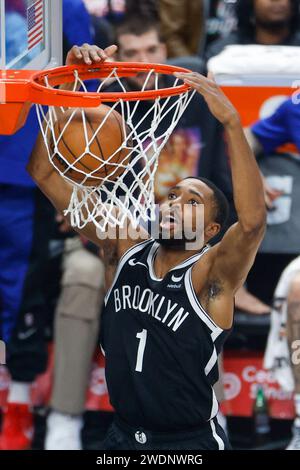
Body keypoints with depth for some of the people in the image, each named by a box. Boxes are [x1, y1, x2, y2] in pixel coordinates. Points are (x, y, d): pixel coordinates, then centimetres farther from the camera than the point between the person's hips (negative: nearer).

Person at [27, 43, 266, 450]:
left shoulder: (211, 275, -11)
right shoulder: (126, 249, 1)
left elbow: (252, 220, -34)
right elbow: (45, 173, -2)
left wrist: (231, 123, -38)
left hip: (191, 443, -4)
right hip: (123, 437, 4)